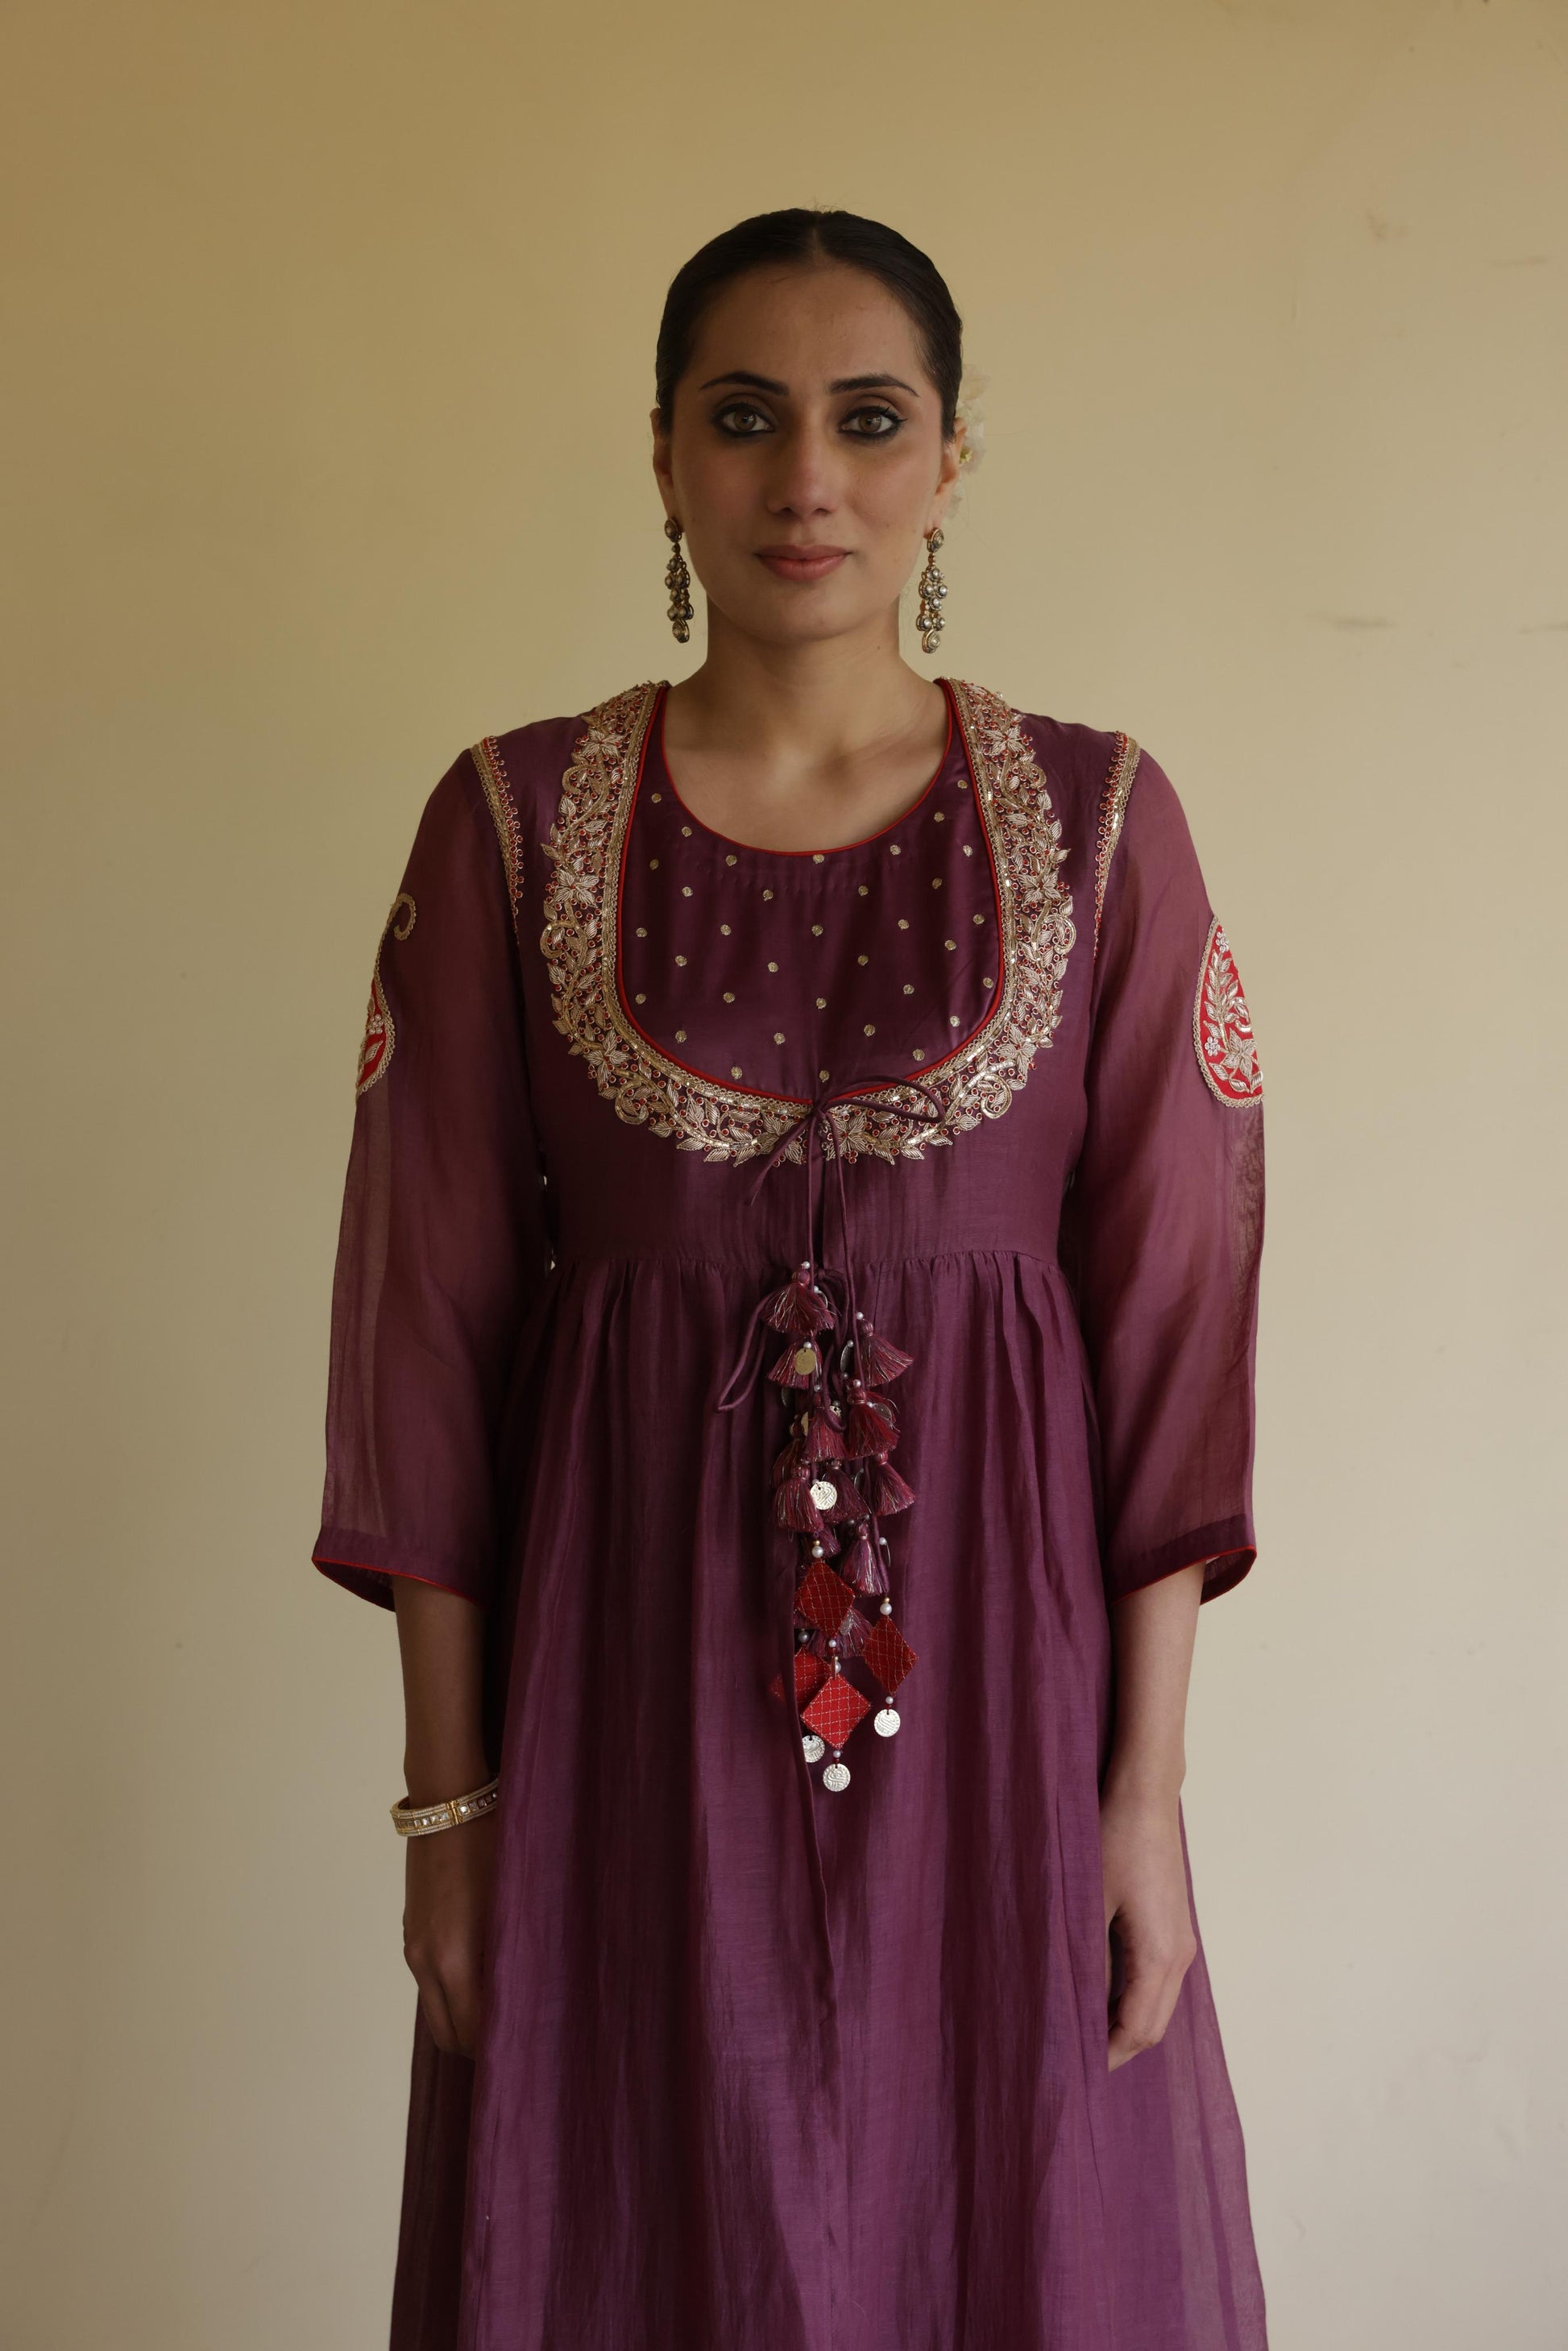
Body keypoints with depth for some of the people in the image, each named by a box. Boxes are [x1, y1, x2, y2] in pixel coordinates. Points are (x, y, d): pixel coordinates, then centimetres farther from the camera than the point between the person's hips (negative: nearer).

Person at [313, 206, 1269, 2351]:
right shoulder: (512, 823, -1)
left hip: (989, 1642, 0)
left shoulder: (1100, 823, -1)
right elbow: (429, 1313, -1)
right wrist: (447, 1787, -1)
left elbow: (1173, 1306, -1)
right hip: (629, 1656, 0)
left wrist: (1146, 1776, -5)